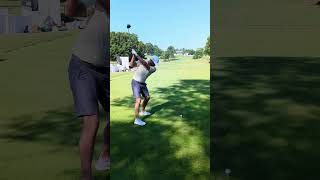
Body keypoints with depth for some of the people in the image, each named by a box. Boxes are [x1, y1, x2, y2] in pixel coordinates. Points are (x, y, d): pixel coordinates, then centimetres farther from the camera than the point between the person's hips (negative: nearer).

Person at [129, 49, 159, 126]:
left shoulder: (153, 68, -8)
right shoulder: (140, 62, -10)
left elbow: (145, 65, -26)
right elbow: (131, 65, -19)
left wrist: (137, 55, -31)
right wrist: (133, 55, -28)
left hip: (142, 84, 6)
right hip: (136, 83, -6)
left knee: (147, 97, 18)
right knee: (138, 100, -17)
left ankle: (142, 111, 43)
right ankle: (137, 119, -15)